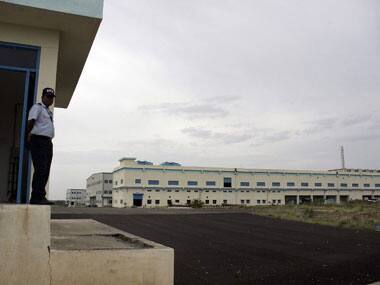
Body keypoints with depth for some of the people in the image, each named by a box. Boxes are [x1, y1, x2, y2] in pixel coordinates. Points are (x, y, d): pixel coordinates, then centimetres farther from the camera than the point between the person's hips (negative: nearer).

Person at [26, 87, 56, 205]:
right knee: (40, 169, -14)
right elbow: (31, 121, -14)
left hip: (48, 142, 9)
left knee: (45, 171, 7)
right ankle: (37, 197, -14)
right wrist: (28, 136, -22)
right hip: (38, 141, -9)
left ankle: (39, 197, 11)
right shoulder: (37, 107, 0)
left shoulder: (49, 112, 26)